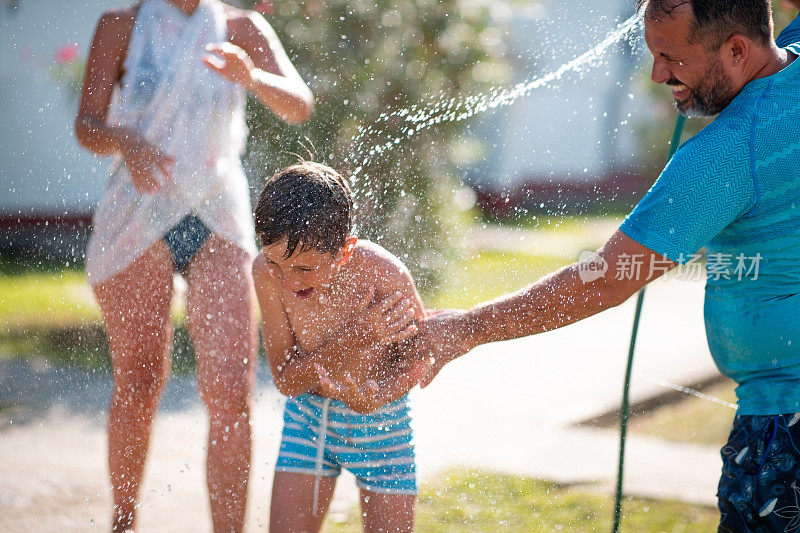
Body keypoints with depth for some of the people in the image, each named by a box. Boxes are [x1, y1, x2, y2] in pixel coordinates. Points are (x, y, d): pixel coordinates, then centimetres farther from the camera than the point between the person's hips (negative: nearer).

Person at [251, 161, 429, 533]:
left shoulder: (385, 277, -29)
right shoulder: (267, 271, -22)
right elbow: (285, 379, -18)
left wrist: (374, 399, -32)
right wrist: (352, 339, -34)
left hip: (381, 419, -2)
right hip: (308, 416, 2)